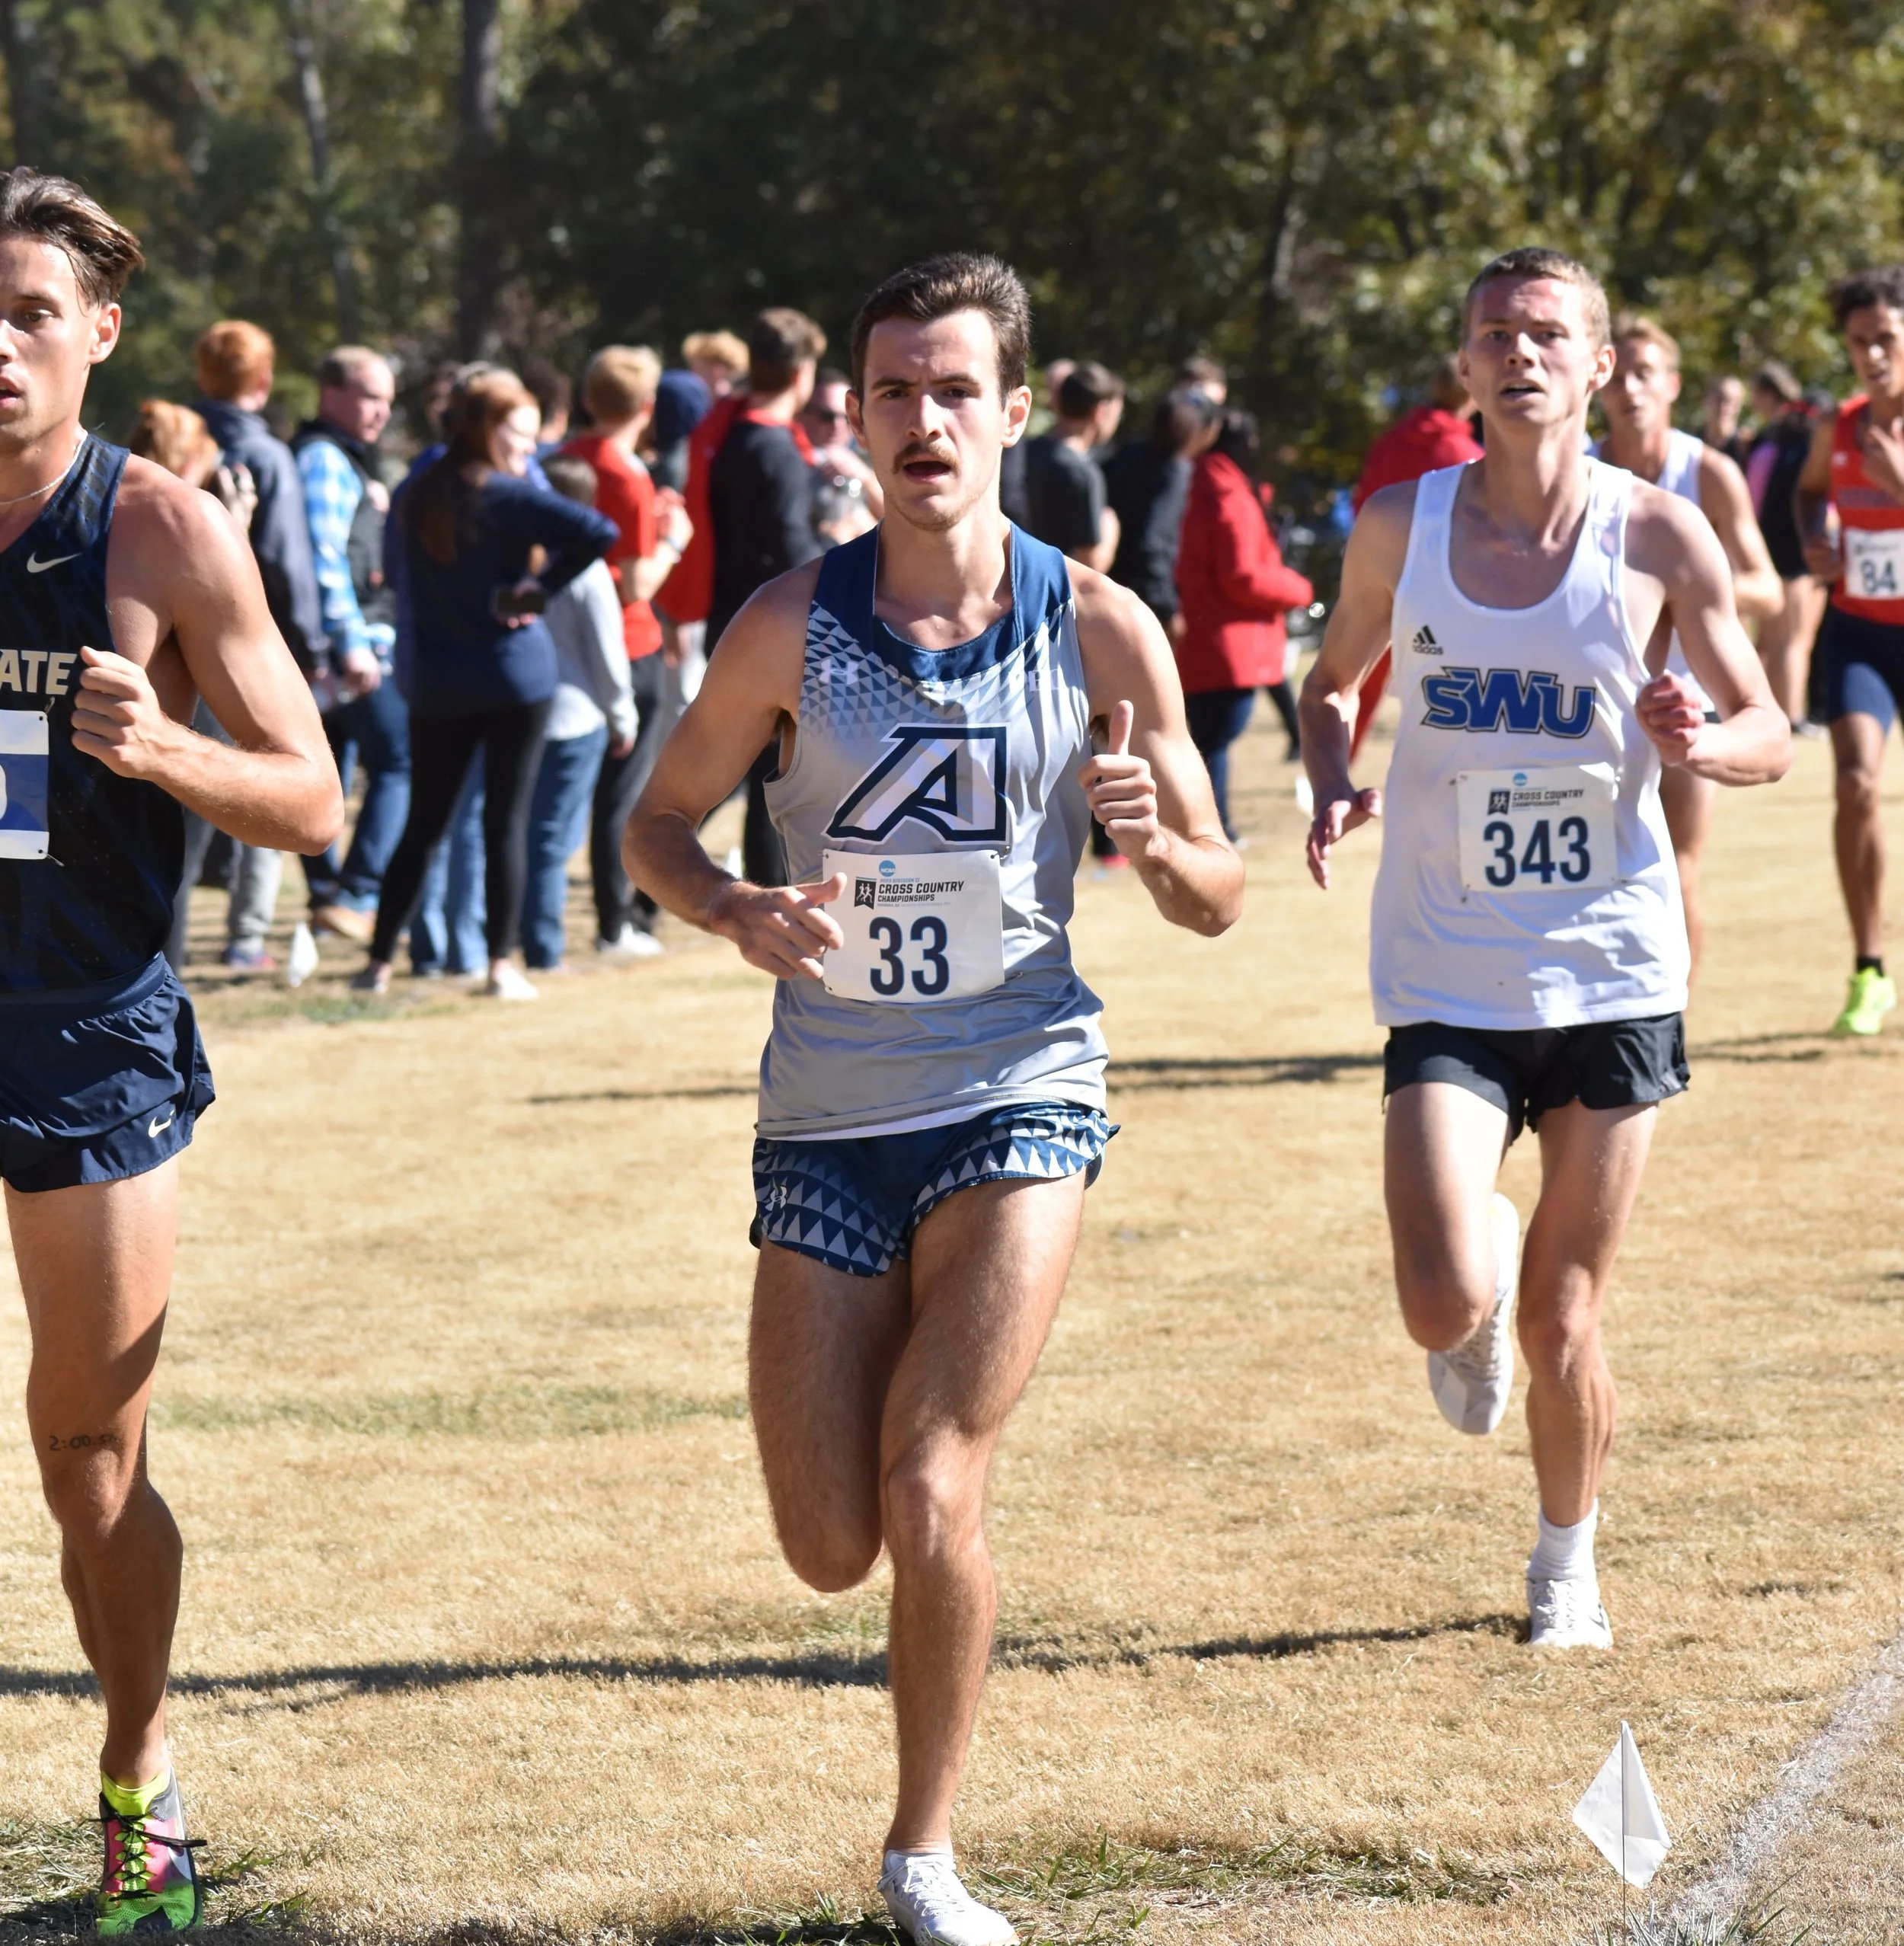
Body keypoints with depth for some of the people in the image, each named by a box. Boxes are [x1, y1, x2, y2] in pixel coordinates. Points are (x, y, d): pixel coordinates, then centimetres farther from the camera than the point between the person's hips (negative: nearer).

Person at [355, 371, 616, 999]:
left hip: (439, 685, 4)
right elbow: (597, 533, -23)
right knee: (507, 821, 2)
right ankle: (501, 965, 2)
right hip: (516, 675, -4)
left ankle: (379, 962, 9)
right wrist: (542, 590, -12)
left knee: (422, 824, 11)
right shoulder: (507, 495, -12)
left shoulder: (416, 498, 4)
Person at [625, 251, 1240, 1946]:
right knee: (830, 1549, 2)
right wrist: (742, 911, -15)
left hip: (1020, 1090, -1)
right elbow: (658, 821, 7)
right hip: (829, 1110, 2)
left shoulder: (1100, 631, -4)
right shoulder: (792, 627, -4)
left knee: (930, 1497, -16)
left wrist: (1152, 838, -21)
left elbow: (1216, 901, 2)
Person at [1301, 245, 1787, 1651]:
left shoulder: (1658, 535, -4)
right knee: (1447, 1306, -16)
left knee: (1564, 1323, 5)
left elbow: (1772, 736, 3)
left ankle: (1568, 1561, 31)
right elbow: (1332, 683, 17)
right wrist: (1334, 785, -4)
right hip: (1448, 979, 0)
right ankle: (1488, 1299, 23)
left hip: (1613, 970, 0)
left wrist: (1698, 742, -20)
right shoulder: (1402, 528, 0)